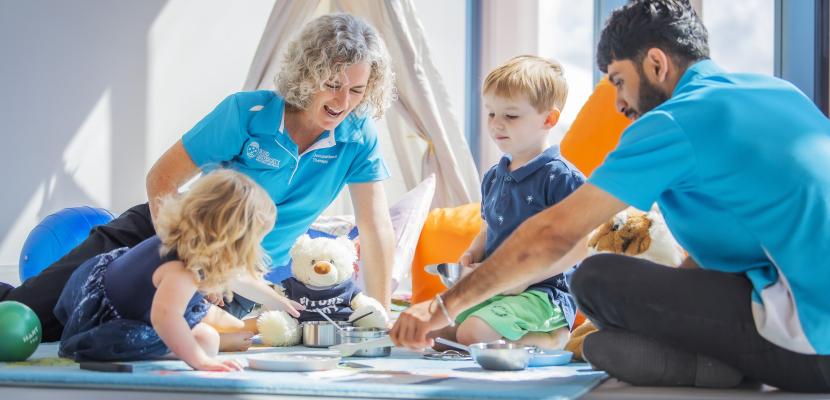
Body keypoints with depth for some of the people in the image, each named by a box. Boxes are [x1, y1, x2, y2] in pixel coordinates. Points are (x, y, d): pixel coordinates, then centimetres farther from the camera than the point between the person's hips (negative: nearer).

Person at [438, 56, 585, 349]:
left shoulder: (560, 177, -11)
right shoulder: (493, 177, 15)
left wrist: (524, 278, -20)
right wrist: (472, 255, 6)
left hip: (542, 292, -9)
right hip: (489, 288, 9)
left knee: (472, 333, -30)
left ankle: (552, 339, -7)